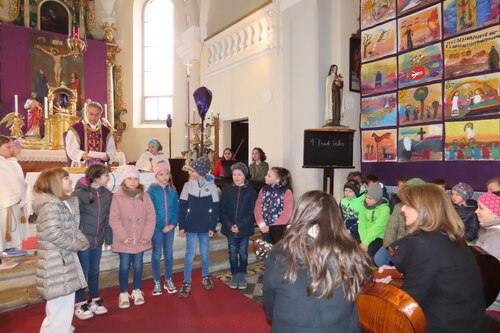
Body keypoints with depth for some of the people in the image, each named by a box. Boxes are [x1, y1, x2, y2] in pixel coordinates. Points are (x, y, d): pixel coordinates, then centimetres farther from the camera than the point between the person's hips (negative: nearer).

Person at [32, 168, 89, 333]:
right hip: (56, 262, -10)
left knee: (64, 299, 21)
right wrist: (78, 245, -15)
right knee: (62, 302, -2)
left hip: (65, 258, 10)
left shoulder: (66, 203, 13)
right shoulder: (50, 206, -18)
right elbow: (54, 234, -25)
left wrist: (82, 241, -1)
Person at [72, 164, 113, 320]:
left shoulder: (107, 194, 0)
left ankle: (94, 300, 33)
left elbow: (108, 218, 5)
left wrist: (108, 238, 6)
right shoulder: (79, 194, -16)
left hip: (97, 240, 5)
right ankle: (80, 304, 25)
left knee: (94, 271, 17)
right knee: (83, 272, 8)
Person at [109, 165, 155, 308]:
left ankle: (136, 291, 31)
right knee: (124, 266, 7)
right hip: (124, 240, -2)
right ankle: (123, 293, 26)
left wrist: (146, 236, -7)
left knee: (138, 265, 12)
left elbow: (150, 217, -1)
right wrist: (123, 237, -14)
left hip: (141, 240, 2)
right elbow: (114, 219, -9)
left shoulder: (144, 196, -2)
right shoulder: (117, 197, -8)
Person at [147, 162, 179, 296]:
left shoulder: (172, 190, 3)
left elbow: (176, 208, 2)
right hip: (157, 228, -3)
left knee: (169, 253, 12)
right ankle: (157, 282, 21)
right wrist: (162, 226, -15)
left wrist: (173, 223, -11)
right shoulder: (152, 190, -8)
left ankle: (168, 280, 26)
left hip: (170, 227, 3)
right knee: (157, 254, 8)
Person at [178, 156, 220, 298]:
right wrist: (181, 226, -3)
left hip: (205, 226, 0)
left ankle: (205, 277, 34)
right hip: (191, 225, 0)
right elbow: (182, 206, -2)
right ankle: (186, 282, 15)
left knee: (205, 253, 13)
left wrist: (213, 227, -2)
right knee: (190, 254, 2)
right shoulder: (188, 185, -5)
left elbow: (215, 208, -1)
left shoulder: (212, 186, -7)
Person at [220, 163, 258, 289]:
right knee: (232, 253, 10)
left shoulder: (251, 192, -5)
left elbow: (252, 212, -8)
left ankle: (242, 275, 25)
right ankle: (234, 275, 25)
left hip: (245, 229, -1)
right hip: (230, 228, 1)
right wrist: (230, 225, -14)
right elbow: (222, 210, -2)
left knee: (243, 252, 9)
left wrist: (240, 226, -16)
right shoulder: (227, 191, -1)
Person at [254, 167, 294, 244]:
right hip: (265, 229, 4)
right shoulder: (263, 190, 4)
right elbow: (257, 208, 0)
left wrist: (272, 227, -14)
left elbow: (287, 213, -13)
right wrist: (262, 224, -13)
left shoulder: (287, 192, -10)